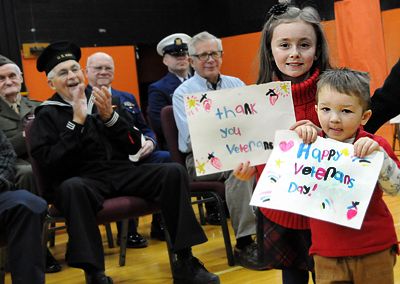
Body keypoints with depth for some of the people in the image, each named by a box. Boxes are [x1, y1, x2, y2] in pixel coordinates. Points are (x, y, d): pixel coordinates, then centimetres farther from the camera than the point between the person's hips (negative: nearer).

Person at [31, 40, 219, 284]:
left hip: (123, 173, 4)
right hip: (85, 180, -3)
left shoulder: (106, 101, 15)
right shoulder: (47, 115, 6)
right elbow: (50, 163, -8)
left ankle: (185, 263, -17)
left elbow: (134, 146, 10)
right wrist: (76, 121, -11)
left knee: (174, 171, -18)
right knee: (71, 188, -38)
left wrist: (110, 116, -6)